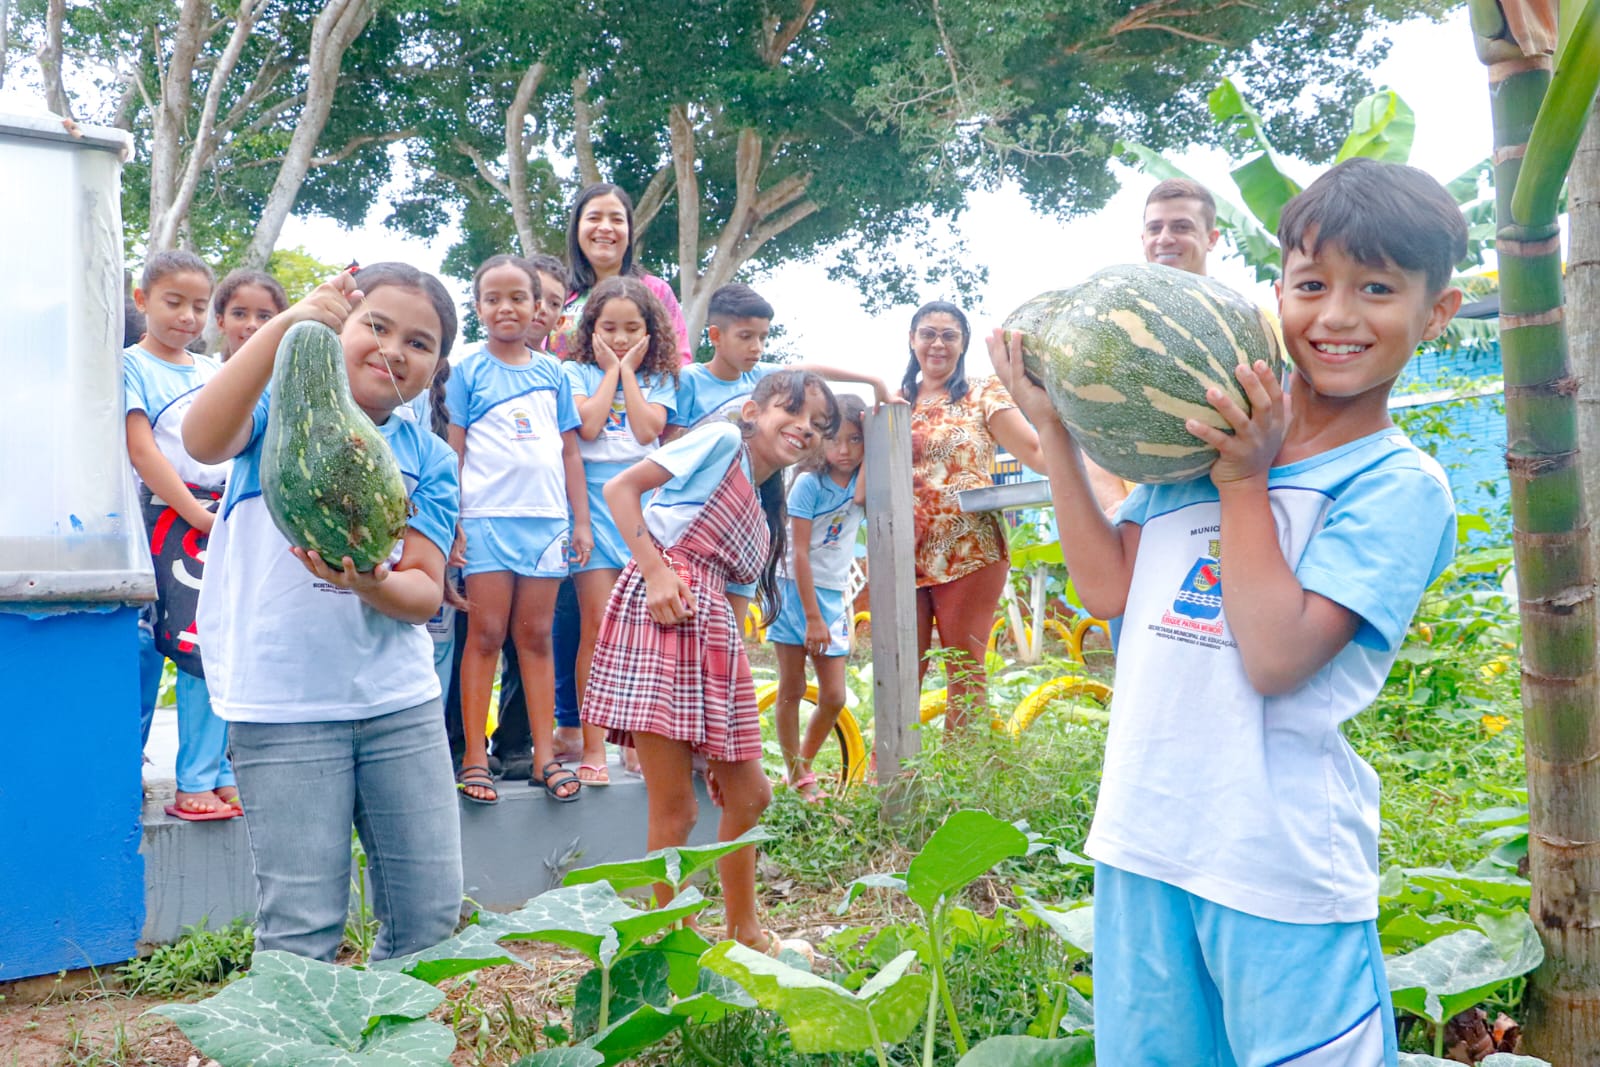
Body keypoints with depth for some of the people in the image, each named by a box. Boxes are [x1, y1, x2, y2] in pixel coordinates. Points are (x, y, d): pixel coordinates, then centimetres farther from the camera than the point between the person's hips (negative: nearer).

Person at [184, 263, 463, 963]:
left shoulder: (429, 458, 8)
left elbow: (426, 592, 0)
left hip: (401, 701, 4)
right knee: (302, 927, 0)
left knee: (432, 917, 8)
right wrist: (285, 327, -32)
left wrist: (371, 584, -23)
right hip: (285, 704, -3)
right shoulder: (281, 408, 1)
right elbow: (204, 441, -23)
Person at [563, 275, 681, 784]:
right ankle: (592, 747, -2)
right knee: (599, 624, -8)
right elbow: (588, 426, -10)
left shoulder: (658, 379, 14)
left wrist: (628, 370, 0)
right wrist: (609, 368, -1)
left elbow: (647, 430, -5)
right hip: (596, 504, -2)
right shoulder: (577, 372, 8)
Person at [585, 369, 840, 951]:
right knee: (675, 807, -6)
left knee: (749, 795, 15)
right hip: (660, 611, -9)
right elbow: (620, 489, -4)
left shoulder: (767, 514, 23)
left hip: (713, 630, 9)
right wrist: (655, 570, -17)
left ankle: (744, 933, 32)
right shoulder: (722, 441, 1)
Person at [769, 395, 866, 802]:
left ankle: (803, 766, 23)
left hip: (832, 597, 5)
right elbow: (798, 553, -13)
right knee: (792, 691, 2)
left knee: (834, 697, 4)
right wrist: (812, 617, -16)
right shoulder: (810, 483, -11)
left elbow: (862, 496, -23)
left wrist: (875, 439, -20)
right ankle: (797, 779, 11)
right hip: (796, 592, -5)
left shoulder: (861, 482, 4)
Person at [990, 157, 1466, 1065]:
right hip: (1142, 842, 6)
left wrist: (1244, 483, -15)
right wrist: (1055, 431, 1)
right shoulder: (1203, 440, 7)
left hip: (1281, 869, -5)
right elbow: (1108, 588, 4)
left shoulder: (1399, 483, -10)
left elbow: (1278, 658, -19)